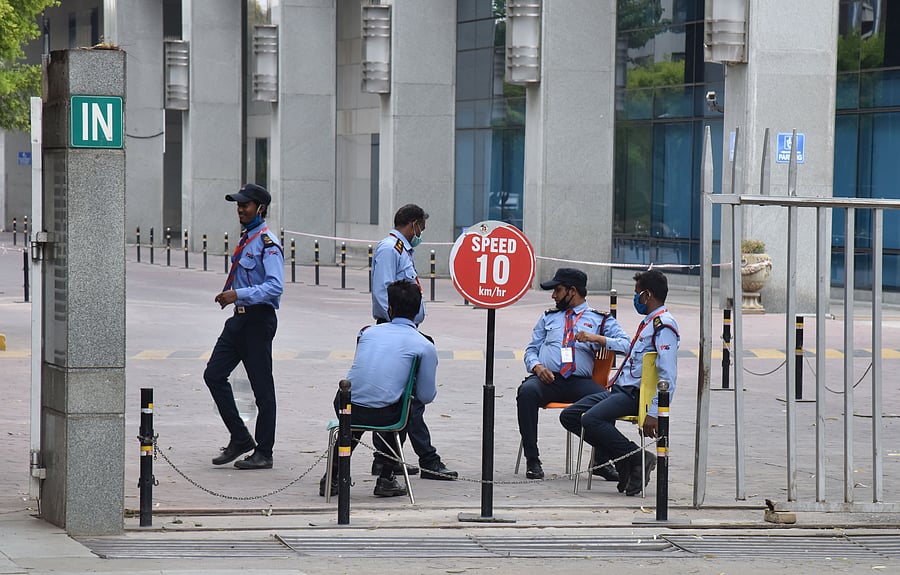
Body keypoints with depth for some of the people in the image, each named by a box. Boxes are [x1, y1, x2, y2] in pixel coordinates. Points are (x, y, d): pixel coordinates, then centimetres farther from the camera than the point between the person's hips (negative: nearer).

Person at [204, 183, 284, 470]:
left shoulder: (267, 243, -14)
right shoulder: (245, 239, 15)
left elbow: (275, 286, -24)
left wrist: (239, 294, -30)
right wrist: (228, 294, 12)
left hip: (259, 318, -10)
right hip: (239, 317, 10)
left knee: (261, 385, -2)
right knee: (214, 374, 6)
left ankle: (263, 453, 5)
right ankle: (239, 438, 14)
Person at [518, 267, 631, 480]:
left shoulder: (600, 319, 16)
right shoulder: (548, 317, 26)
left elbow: (626, 345, 3)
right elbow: (531, 350, 22)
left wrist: (597, 339, -12)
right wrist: (537, 367, -1)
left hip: (580, 381, -2)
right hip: (547, 378, 2)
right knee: (527, 391, -34)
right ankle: (532, 459, -28)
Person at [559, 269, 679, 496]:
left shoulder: (663, 326, -12)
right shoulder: (648, 322, 21)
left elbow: (668, 375, -21)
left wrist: (654, 413, -27)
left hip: (637, 393, -11)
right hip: (621, 390, 11)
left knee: (591, 420, -31)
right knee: (569, 416, 2)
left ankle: (638, 459, -15)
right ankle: (623, 460, -3)